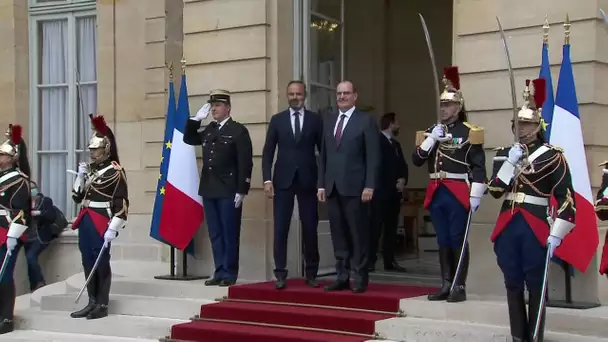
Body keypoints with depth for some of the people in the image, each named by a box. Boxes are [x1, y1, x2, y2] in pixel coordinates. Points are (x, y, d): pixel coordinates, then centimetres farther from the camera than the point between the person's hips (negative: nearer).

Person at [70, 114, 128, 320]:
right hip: (85, 222, 7)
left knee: (101, 263, -1)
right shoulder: (89, 169, 13)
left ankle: (102, 305, 7)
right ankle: (92, 303, 18)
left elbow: (122, 203, -14)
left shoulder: (115, 171, -10)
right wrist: (80, 176, 3)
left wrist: (112, 228, -19)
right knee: (88, 263, 10)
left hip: (102, 223, -7)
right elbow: (77, 197, 17)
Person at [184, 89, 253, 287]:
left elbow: (245, 163, -10)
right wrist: (196, 119, 8)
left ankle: (229, 273, 6)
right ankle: (219, 272, 14)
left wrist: (241, 190, -15)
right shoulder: (208, 131, 14)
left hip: (229, 191, -6)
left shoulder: (239, 131, -6)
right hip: (209, 190, 6)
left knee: (229, 234, 0)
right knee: (215, 234, 9)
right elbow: (188, 139, 22)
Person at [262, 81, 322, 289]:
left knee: (310, 229, 4)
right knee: (280, 229, -2)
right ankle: (280, 274, 3)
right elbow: (267, 152, 5)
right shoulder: (277, 120, 8)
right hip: (283, 180, 0)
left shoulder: (315, 120, 6)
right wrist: (267, 179, -5)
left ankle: (311, 274, 14)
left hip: (308, 181, 0)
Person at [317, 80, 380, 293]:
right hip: (332, 187, 5)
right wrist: (321, 184, 9)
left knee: (358, 234, -1)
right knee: (338, 235, 6)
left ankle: (360, 278, 5)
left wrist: (369, 186, -12)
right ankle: (342, 277, 12)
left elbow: (373, 157, -5)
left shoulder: (366, 121, 0)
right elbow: (323, 155, 16)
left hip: (354, 187, -5)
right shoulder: (328, 121, 16)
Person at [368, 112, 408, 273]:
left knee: (391, 228, 6)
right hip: (380, 191, -8)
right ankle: (370, 260, -9)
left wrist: (403, 180, -3)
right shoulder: (377, 141, -4)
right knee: (375, 226, -10)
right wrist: (394, 183, -11)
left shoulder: (396, 144, 22)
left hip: (394, 192, 8)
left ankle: (389, 261, 8)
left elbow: (402, 165, 17)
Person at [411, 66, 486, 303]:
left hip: (458, 193, -5)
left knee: (457, 240, -2)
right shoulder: (430, 132, 13)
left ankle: (460, 287, 4)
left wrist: (475, 196, -14)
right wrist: (431, 139, -7)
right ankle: (446, 285, 17)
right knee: (442, 241, 10)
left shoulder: (469, 132, -4)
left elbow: (479, 168, -8)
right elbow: (417, 160, 5)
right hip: (436, 193, 6)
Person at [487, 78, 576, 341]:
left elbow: (566, 199, -7)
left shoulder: (552, 157, -4)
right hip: (507, 227, 5)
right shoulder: (503, 154, 11)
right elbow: (495, 190, 1)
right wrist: (510, 162, -9)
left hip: (536, 228, -4)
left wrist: (556, 234, -13)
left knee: (535, 286, 2)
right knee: (513, 285, 9)